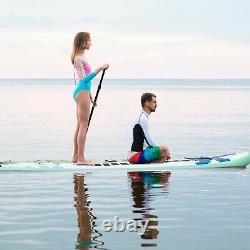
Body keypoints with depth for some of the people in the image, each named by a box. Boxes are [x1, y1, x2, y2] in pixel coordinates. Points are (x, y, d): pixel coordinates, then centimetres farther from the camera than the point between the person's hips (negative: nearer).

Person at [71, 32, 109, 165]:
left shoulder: (80, 58, 16)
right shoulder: (79, 58, -14)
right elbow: (84, 78, -19)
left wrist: (89, 94, 26)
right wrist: (99, 69, -22)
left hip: (81, 91, 10)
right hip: (82, 92, -10)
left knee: (80, 126, 12)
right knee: (83, 125, -9)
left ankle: (76, 156, 17)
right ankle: (81, 158, -8)